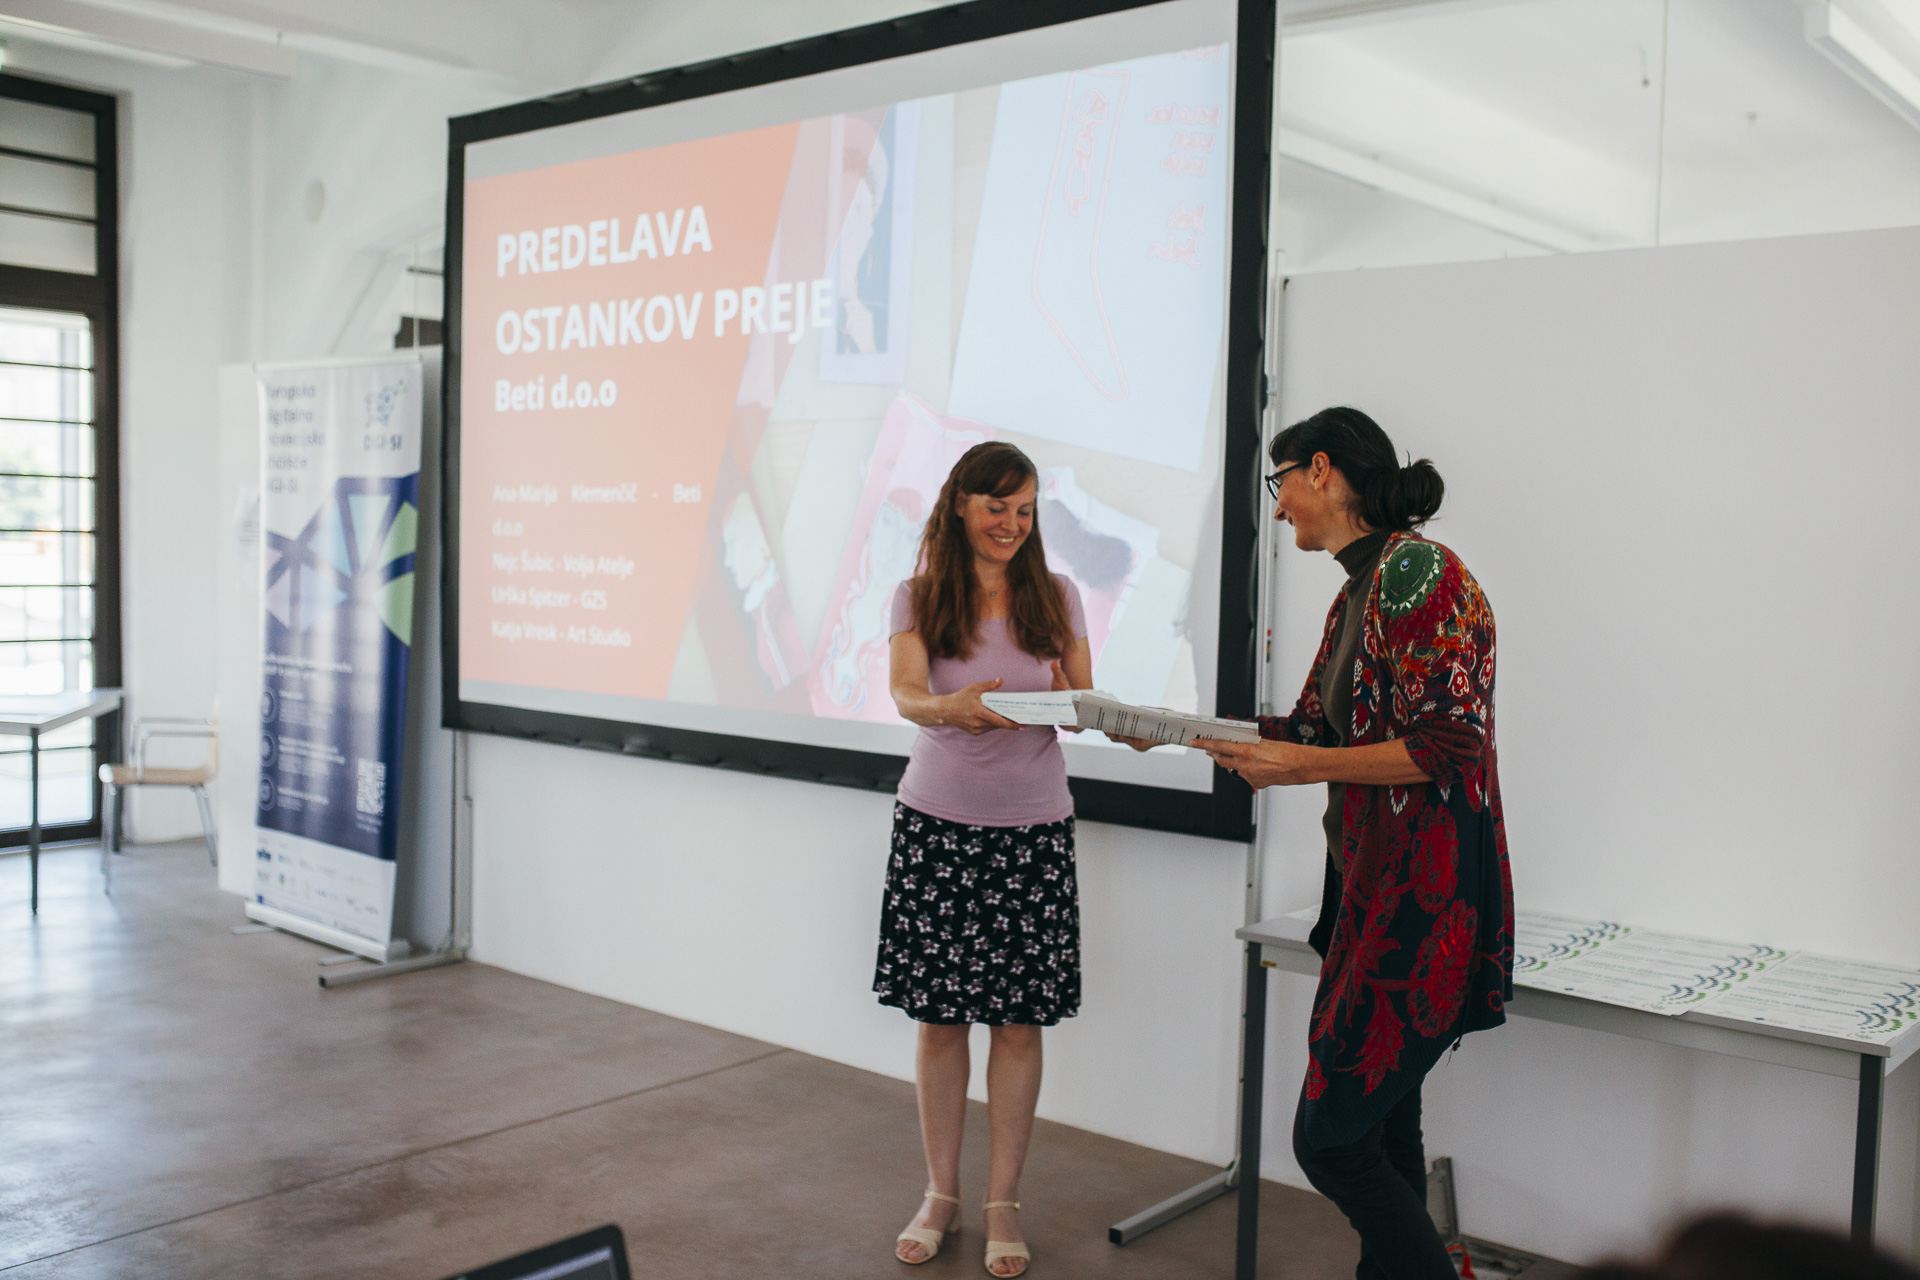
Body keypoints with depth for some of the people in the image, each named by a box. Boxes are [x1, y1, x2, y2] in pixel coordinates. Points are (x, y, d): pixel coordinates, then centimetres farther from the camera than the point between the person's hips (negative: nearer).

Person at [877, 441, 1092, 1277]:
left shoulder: (1056, 597, 4)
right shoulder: (918, 597, 0)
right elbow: (904, 692, -16)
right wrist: (950, 708, -39)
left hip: (1033, 829, 1)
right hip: (936, 823, 0)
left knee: (1019, 1018, 4)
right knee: (939, 1017, 7)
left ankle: (1003, 1203, 19)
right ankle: (941, 1194, 24)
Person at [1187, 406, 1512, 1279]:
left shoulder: (1416, 571, -16)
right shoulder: (1358, 592, 14)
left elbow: (1448, 745, -22)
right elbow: (1307, 731, 18)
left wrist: (1303, 768, -21)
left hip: (1424, 900, -10)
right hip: (1375, 885, 10)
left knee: (1331, 1138, -4)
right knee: (1382, 1130, 16)